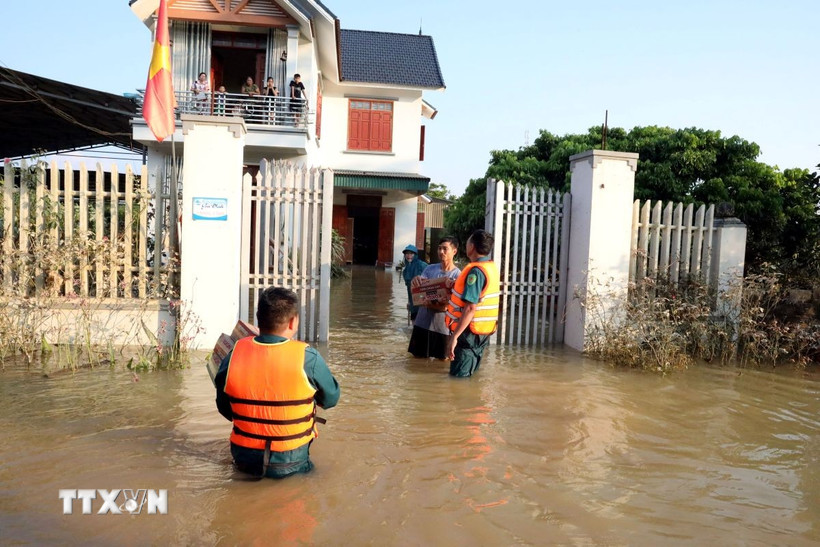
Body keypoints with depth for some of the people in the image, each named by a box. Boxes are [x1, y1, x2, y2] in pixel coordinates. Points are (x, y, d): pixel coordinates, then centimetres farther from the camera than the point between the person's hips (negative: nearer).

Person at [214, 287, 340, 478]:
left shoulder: (233, 355, -10)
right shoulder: (308, 358, -19)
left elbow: (224, 409, 3)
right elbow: (331, 399, -3)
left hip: (244, 461, 4)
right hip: (289, 465, -3)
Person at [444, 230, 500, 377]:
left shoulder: (476, 270, -20)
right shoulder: (492, 267, 8)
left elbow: (470, 308, -26)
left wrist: (454, 336, -26)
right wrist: (456, 286, 23)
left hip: (470, 332, -9)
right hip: (483, 331, 9)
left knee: (458, 377, -2)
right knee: (469, 376, 17)